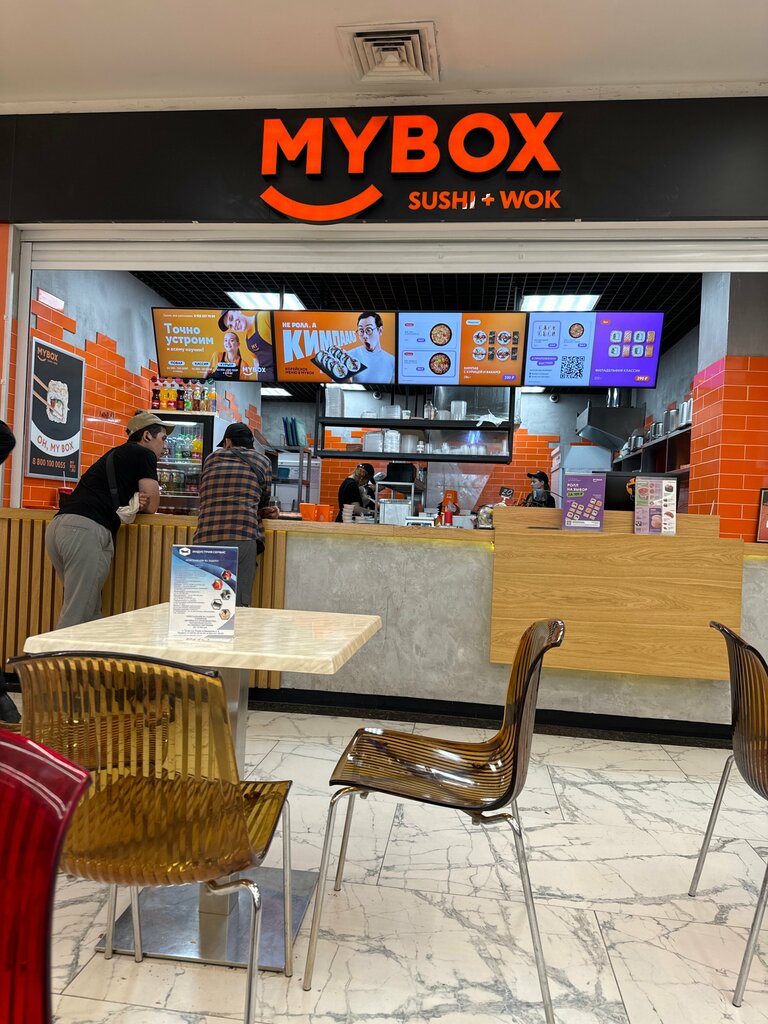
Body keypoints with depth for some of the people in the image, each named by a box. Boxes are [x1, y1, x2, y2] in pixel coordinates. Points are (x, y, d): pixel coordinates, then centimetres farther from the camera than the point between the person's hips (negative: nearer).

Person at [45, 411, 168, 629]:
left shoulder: (117, 454, 29)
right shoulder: (144, 454, 4)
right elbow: (152, 507, 3)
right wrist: (141, 503, 24)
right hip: (87, 530, -9)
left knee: (91, 612, 12)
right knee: (76, 617, -7)